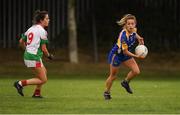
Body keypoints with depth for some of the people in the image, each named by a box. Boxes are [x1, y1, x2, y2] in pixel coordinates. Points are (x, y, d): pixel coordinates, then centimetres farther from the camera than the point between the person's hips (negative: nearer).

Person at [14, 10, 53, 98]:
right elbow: (43, 48, -14)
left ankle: (37, 93, 24)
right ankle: (21, 83, -10)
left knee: (44, 71, 25)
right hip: (34, 57, -9)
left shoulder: (31, 29, 11)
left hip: (27, 55, 9)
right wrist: (49, 55, 5)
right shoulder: (42, 31, -13)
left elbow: (21, 42, 16)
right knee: (43, 80, -1)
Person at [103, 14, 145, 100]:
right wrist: (136, 56, -36)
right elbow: (125, 51, -30)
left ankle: (125, 82, 23)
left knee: (136, 71, -5)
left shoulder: (133, 30, -15)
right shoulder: (124, 36, -37)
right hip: (116, 55, -7)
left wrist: (139, 38, -4)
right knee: (113, 76, 7)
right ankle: (107, 92, 30)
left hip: (126, 54, 7)